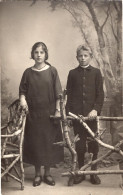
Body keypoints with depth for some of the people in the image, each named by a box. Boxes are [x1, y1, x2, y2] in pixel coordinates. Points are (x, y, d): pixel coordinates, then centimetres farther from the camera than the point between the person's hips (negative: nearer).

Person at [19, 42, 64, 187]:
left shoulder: (52, 71, 0)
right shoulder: (28, 72, 4)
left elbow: (58, 93, 0)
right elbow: (22, 90, 8)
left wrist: (57, 110, -5)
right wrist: (22, 99, -12)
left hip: (49, 113, -1)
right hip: (33, 113, 1)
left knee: (49, 142, 6)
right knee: (35, 142, 5)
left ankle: (47, 173, 22)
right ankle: (37, 174, 21)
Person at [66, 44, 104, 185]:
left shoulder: (96, 72, 5)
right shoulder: (73, 73, 9)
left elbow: (100, 94, 1)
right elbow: (69, 94, 9)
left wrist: (96, 109, -12)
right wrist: (68, 111, 1)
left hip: (91, 113, -1)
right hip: (77, 113, 1)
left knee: (93, 143, 4)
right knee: (79, 144, 5)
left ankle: (94, 172, 18)